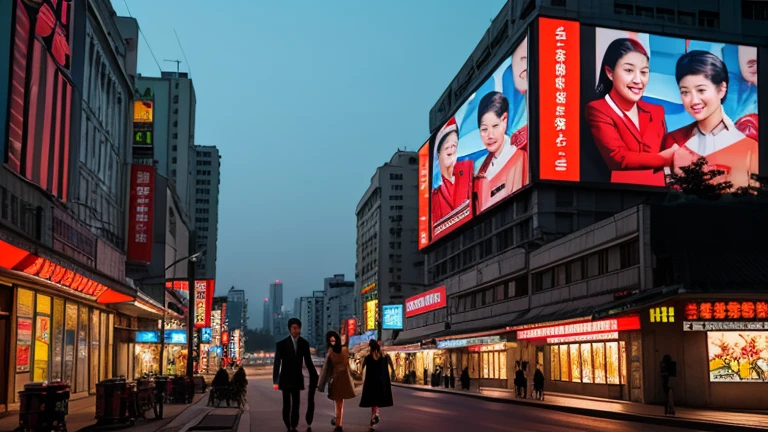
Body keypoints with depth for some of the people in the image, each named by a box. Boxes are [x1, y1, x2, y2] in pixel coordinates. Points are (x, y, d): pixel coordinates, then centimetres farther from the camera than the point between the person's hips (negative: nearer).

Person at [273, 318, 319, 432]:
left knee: (296, 404, 5)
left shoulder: (304, 343, -1)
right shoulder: (282, 344, -8)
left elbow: (308, 361, 5)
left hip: (297, 379, 2)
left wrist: (314, 377, 2)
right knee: (287, 405, 2)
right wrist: (275, 381, -14)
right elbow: (277, 363, -8)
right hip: (285, 379, -2)